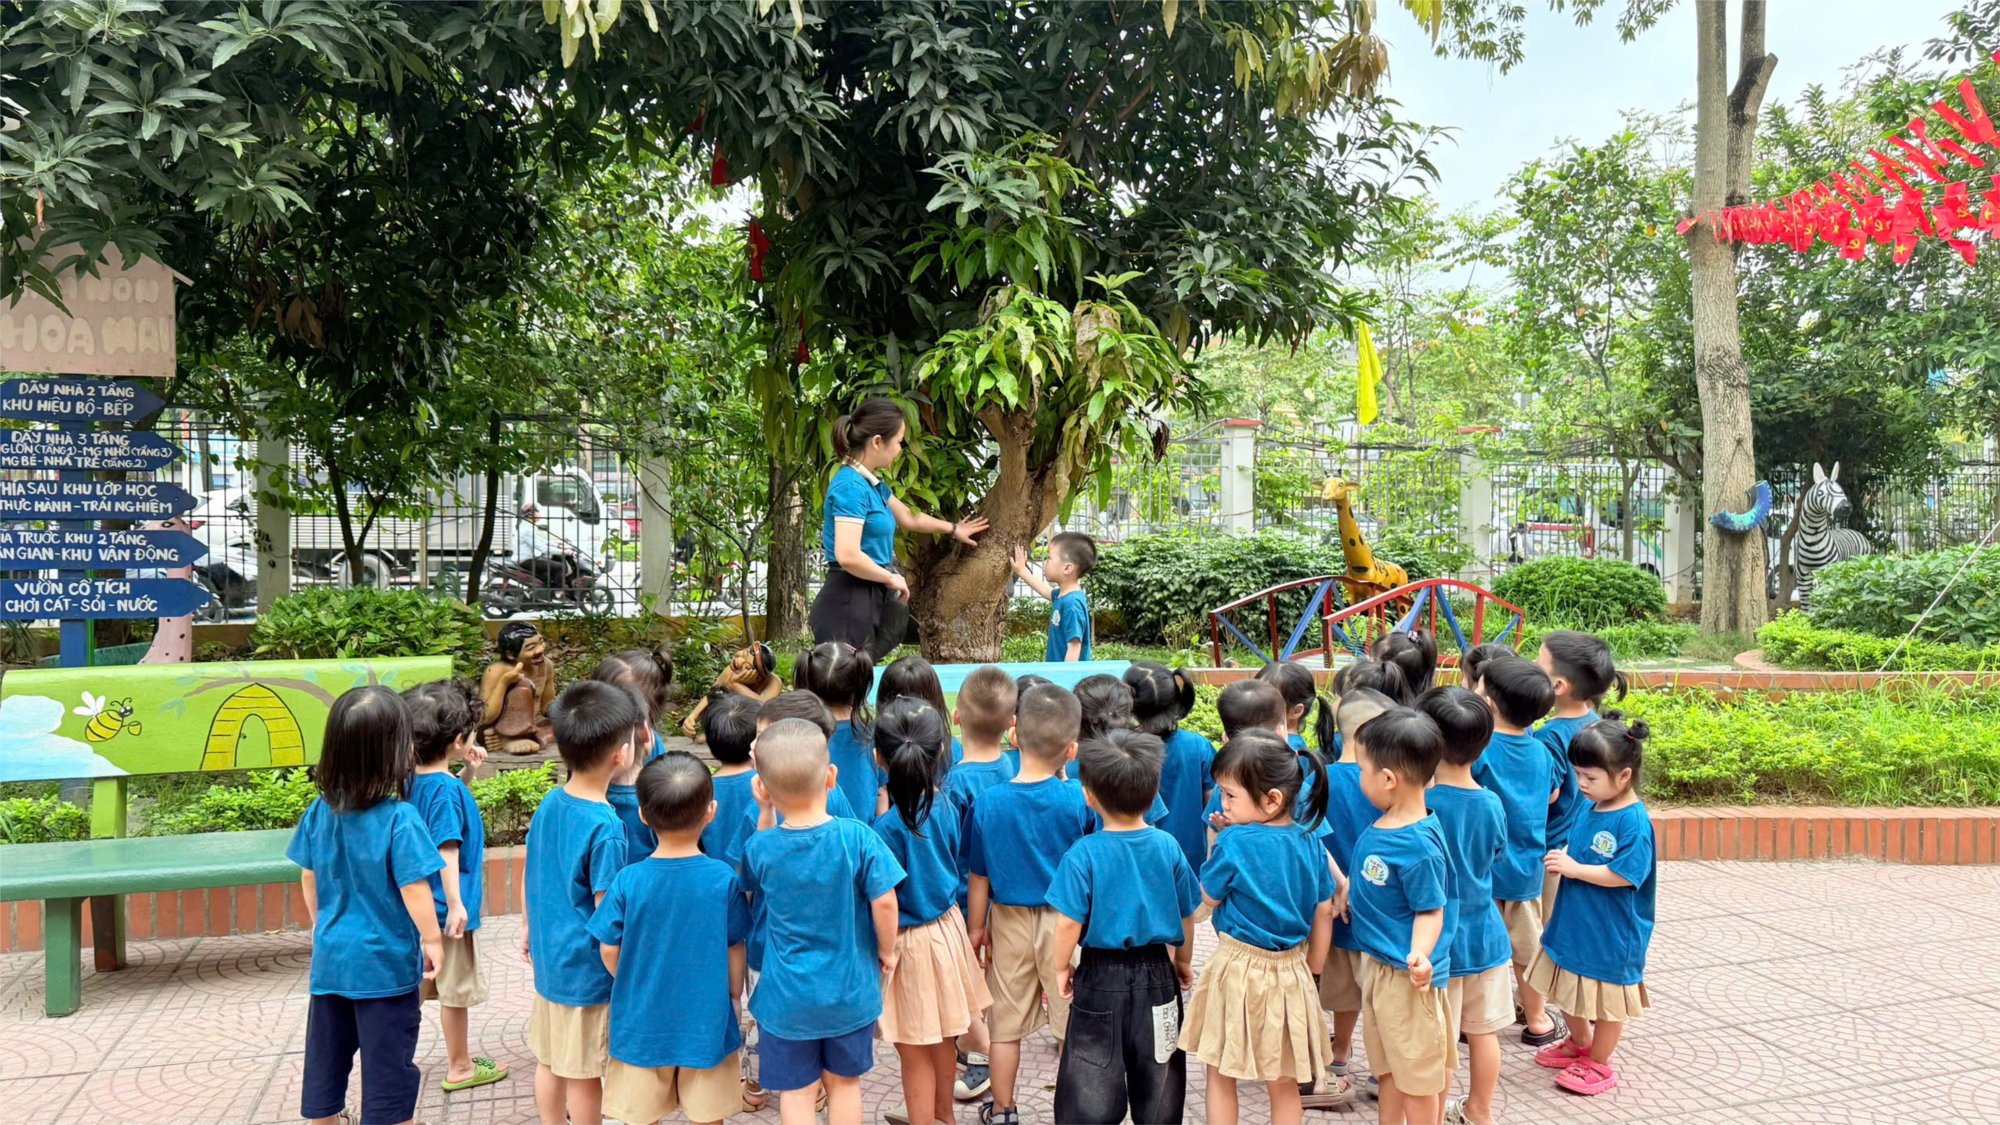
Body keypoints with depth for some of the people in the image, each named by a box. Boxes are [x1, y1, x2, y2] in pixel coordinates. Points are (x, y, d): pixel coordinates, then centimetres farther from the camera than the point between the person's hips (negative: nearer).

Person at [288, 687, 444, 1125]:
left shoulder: (319, 812, -3)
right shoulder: (399, 819, -21)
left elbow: (309, 879, 7)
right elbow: (414, 890, -20)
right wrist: (432, 940, -7)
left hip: (330, 956, 6)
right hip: (385, 962, -5)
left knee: (326, 1053, 20)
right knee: (389, 1061, 7)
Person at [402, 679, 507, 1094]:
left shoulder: (418, 780, 4)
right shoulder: (445, 789, -22)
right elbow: (447, 849, -25)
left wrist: (468, 771, 11)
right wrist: (455, 904, -24)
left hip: (423, 907, 9)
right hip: (448, 908, -9)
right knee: (456, 990, 6)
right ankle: (460, 1068, 19)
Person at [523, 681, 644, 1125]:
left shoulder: (549, 804, -2)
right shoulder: (605, 827, -25)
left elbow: (529, 873, 10)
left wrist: (528, 927, 24)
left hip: (547, 957, 8)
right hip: (586, 970, -8)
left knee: (549, 1061, 21)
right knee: (583, 1073, 9)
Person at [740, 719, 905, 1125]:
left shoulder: (759, 847, -13)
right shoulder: (857, 837, -18)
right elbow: (884, 901, -17)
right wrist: (887, 951, 3)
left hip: (786, 995, 0)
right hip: (850, 991, 1)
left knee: (795, 1090, 13)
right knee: (844, 1081, 20)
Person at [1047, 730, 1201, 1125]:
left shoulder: (1083, 853, -17)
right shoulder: (1168, 846, -7)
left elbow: (1069, 922, -16)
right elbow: (1187, 914, 2)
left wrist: (1061, 967, 1)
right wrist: (1183, 960, 18)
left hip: (1101, 977, -3)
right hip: (1156, 973, 3)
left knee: (1093, 1078, 12)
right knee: (1159, 1072, 19)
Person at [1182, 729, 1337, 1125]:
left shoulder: (1234, 843, -19)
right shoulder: (1310, 844, -3)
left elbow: (1209, 897, -4)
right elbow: (1324, 914, 5)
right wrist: (1312, 972, 17)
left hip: (1237, 970, -5)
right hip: (1291, 973, 5)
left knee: (1220, 1074, 13)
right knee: (1284, 1084, 16)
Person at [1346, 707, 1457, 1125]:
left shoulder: (1419, 845, -27)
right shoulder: (1383, 824, 0)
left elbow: (1430, 911, -21)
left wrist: (1419, 954, -35)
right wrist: (1351, 898, 24)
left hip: (1406, 976, -9)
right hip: (1376, 963, 9)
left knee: (1417, 1075, 9)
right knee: (1388, 1069, 23)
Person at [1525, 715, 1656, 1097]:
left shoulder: (1634, 822, -23)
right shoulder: (1592, 808, 2)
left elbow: (1623, 874, -28)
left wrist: (1573, 868, -23)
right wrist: (1562, 857, -2)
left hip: (1610, 934, -9)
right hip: (1575, 922, 9)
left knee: (1607, 997, 10)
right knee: (1571, 988, 23)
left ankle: (1599, 1064, 27)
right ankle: (1579, 1043, 45)